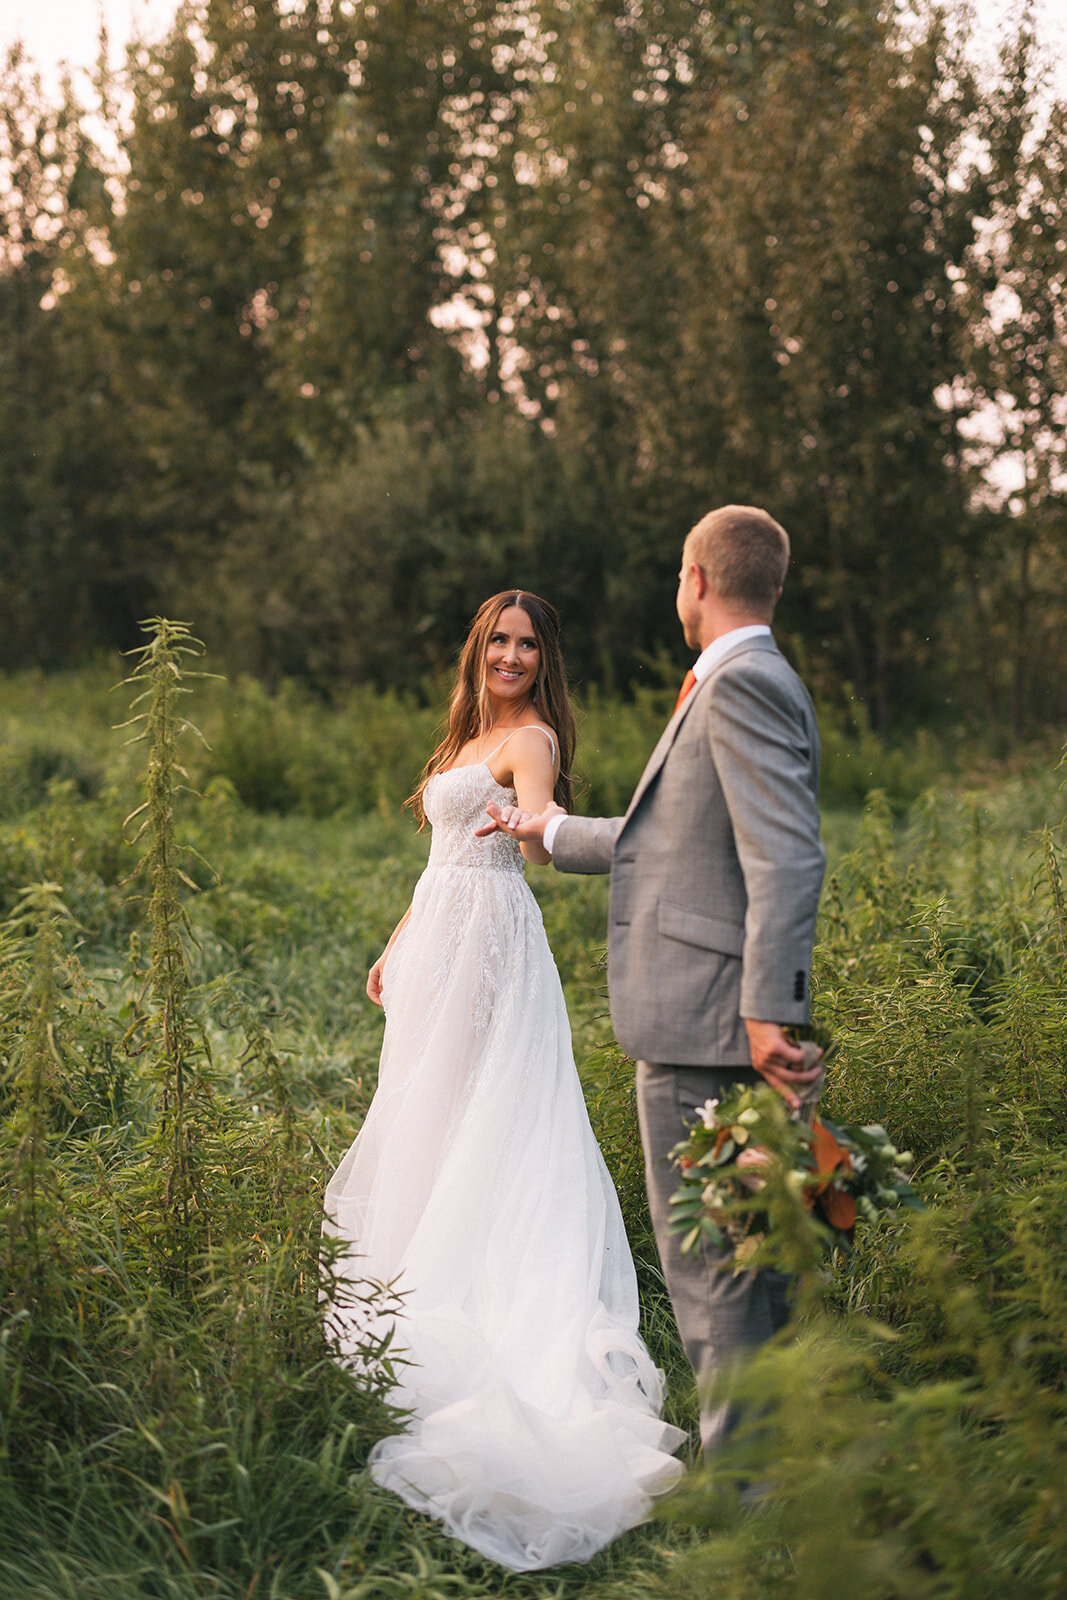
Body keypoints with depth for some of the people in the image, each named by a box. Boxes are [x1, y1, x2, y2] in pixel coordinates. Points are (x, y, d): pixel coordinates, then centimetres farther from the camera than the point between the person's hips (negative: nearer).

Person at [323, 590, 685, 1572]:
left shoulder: (531, 738, -9)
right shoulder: (468, 738, 18)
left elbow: (536, 836, -28)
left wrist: (532, 831, -51)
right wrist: (397, 946, 23)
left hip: (488, 938, -9)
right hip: (437, 937, 9)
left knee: (461, 1115, -7)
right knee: (423, 1113, 9)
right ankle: (421, 1289, 15)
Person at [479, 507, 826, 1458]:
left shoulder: (743, 683, -12)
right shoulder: (746, 683, 20)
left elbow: (788, 860, -21)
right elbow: (671, 841, 30)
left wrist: (767, 1014, -25)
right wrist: (554, 832, 43)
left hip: (709, 1028, -10)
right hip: (708, 1027, 10)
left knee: (713, 1270, -6)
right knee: (751, 1259, 15)